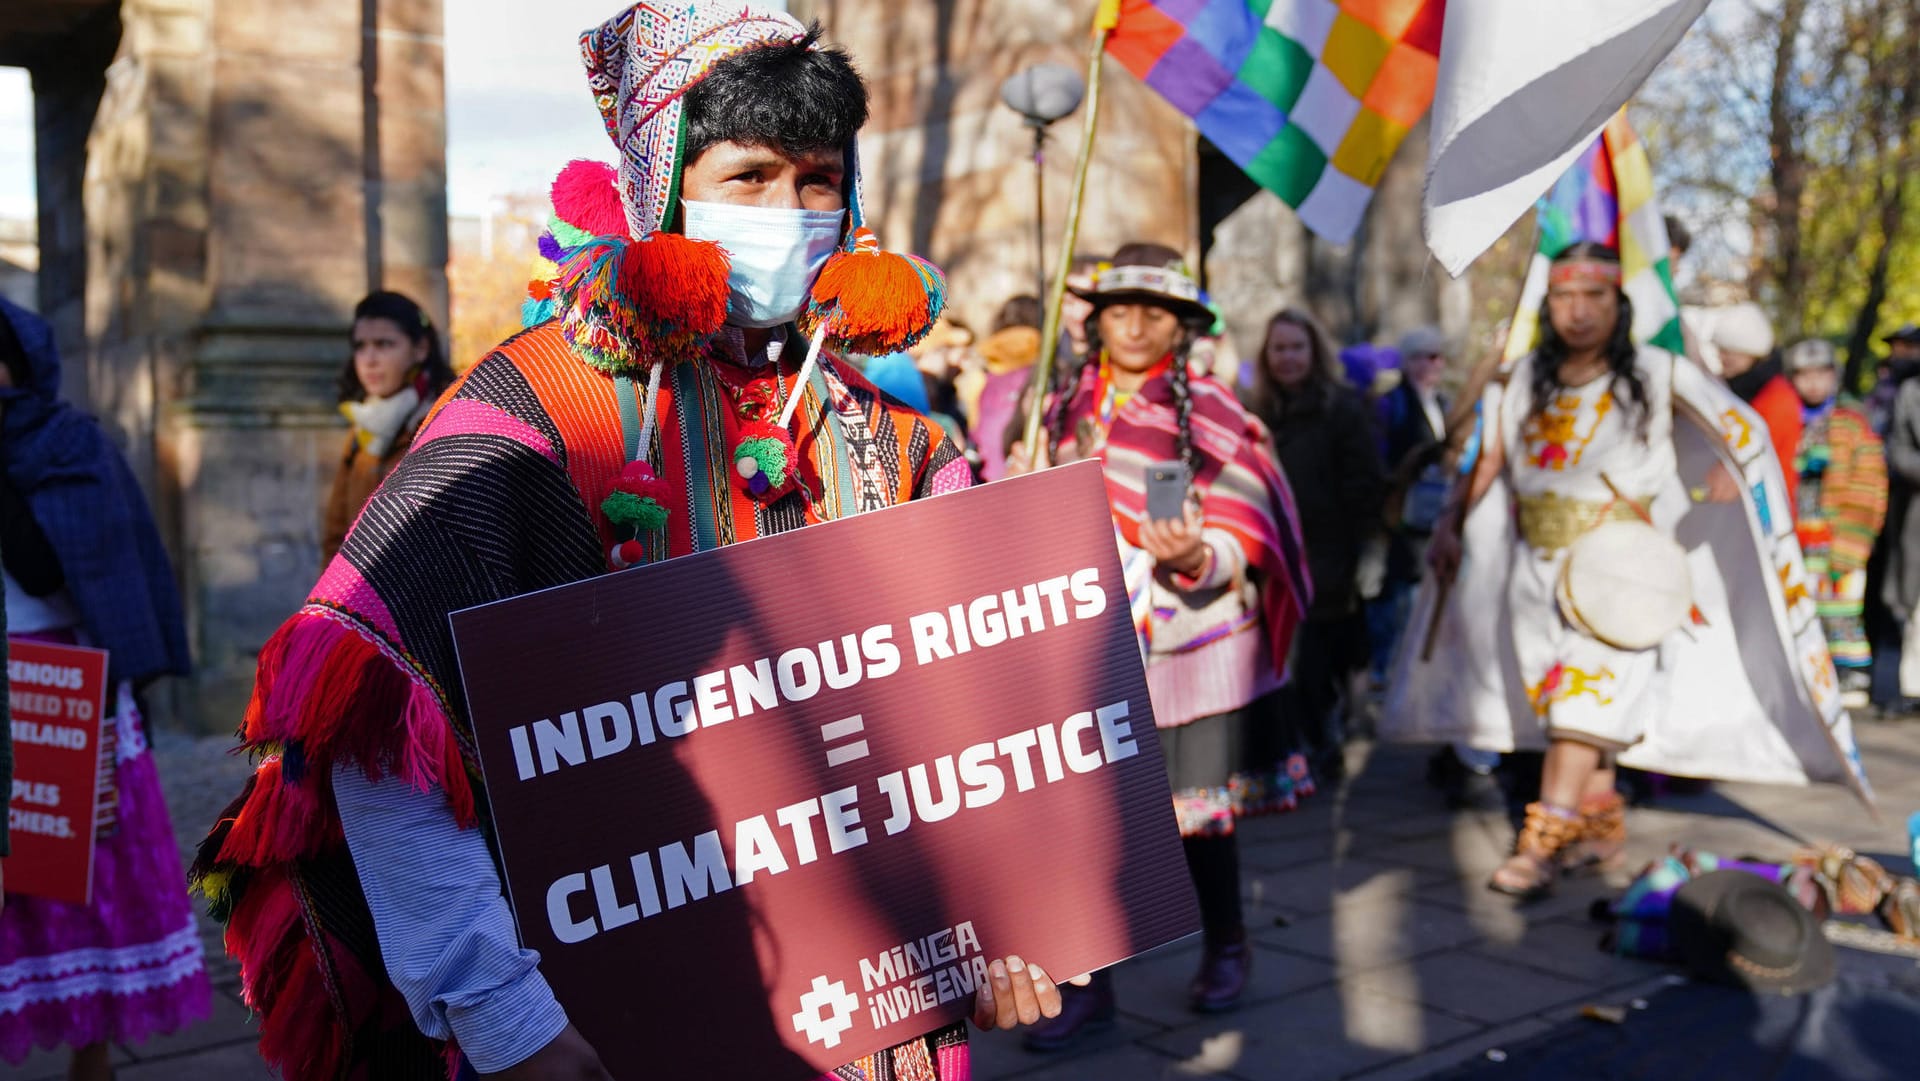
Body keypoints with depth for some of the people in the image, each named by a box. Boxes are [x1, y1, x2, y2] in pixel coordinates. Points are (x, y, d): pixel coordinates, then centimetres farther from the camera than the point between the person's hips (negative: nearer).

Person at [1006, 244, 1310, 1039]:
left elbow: (1243, 543, -8)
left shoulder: (1212, 415, -3)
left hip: (1193, 649, -3)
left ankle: (1226, 945, 34)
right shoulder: (1066, 408, 9)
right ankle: (1089, 985, 11)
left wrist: (1197, 556, -27)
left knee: (1200, 811, 8)